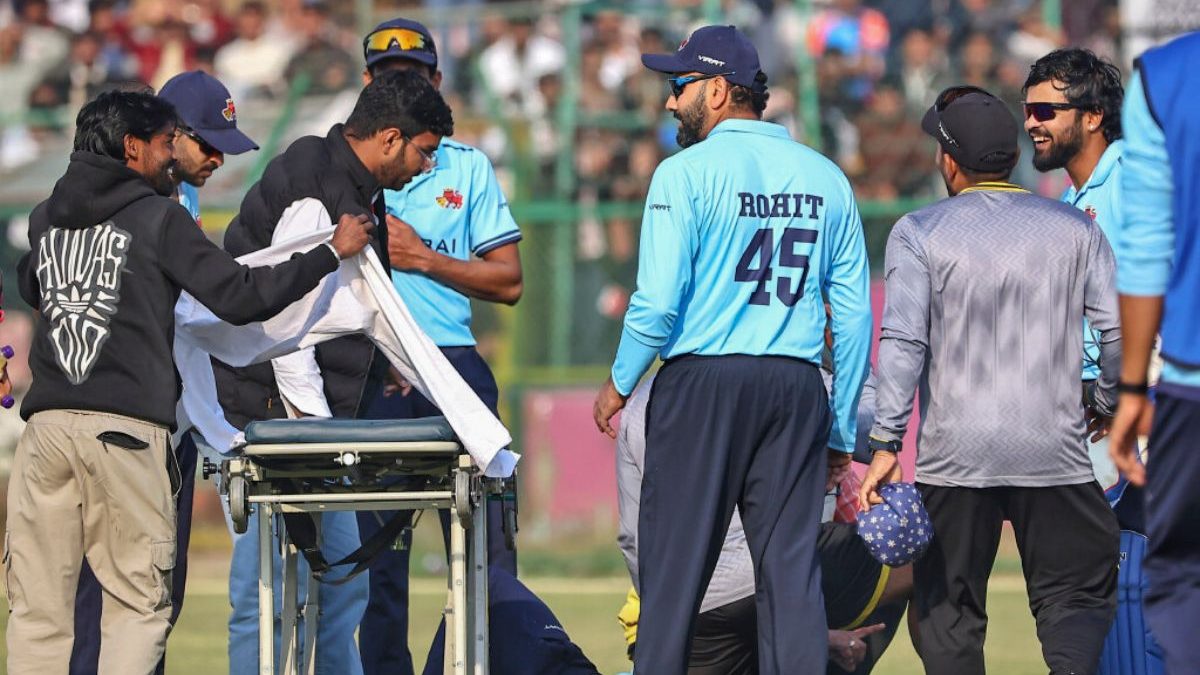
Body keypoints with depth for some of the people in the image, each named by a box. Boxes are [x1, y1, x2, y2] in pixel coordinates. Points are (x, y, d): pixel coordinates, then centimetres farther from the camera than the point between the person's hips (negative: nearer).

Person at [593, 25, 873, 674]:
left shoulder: (688, 172, -5)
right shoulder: (826, 178, 10)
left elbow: (659, 303, -10)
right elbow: (855, 315, 10)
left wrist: (619, 383, 5)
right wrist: (841, 429, 16)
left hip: (703, 382, -4)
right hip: (797, 386, 4)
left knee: (675, 564, 1)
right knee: (791, 565, 4)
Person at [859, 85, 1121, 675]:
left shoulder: (920, 233, 0)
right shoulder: (1075, 229, 6)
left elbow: (903, 341, -9)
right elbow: (1120, 331, 3)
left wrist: (885, 444, -11)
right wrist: (1107, 404, 20)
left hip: (954, 454, -1)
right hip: (1055, 453, 1)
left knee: (949, 608, 9)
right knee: (1078, 594, 6)